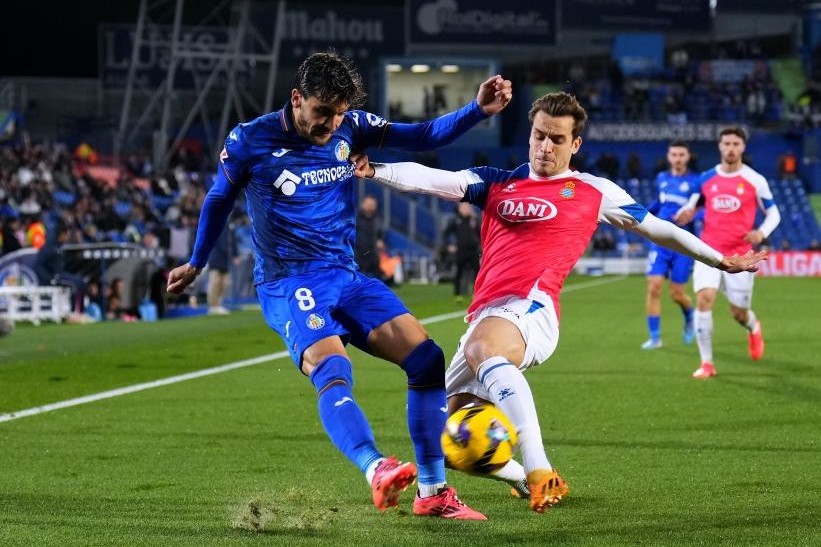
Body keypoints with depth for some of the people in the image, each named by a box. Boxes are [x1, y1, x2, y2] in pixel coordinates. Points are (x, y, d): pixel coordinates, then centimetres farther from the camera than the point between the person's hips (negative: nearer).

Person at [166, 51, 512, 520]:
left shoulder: (350, 128, 5)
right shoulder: (250, 141, -4)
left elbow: (424, 137, 5)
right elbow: (219, 200, 12)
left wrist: (479, 110, -11)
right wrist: (196, 265, 26)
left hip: (346, 276, 5)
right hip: (288, 284, -5)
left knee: (426, 357, -11)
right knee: (333, 371, -32)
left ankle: (433, 491, -6)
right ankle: (378, 472, -55)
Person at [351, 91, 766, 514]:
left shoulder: (593, 192, 13)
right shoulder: (495, 183, 19)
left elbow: (656, 228, 23)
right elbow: (428, 178, 7)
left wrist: (721, 261, 27)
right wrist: (373, 171, -10)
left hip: (531, 308, -6)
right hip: (487, 316, 6)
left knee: (481, 348, -41)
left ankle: (540, 474, -50)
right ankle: (523, 478, 30)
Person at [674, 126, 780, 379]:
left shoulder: (755, 180, -2)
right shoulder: (706, 178, 4)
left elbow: (773, 213, 6)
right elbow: (690, 207, 14)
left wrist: (761, 233, -14)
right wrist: (684, 215, -11)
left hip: (739, 255, -1)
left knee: (739, 313, 5)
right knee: (704, 299, -19)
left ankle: (753, 328, 46)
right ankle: (706, 363, -11)